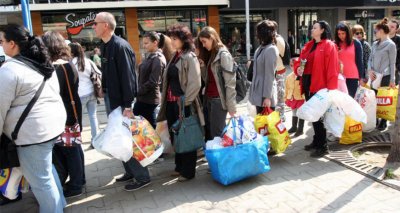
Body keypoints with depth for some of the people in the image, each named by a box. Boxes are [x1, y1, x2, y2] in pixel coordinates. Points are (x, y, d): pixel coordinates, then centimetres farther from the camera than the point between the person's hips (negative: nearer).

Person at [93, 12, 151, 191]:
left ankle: (142, 177, 10)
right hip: (110, 99, 9)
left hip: (121, 101, -9)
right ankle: (130, 172, 30)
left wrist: (128, 105, -23)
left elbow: (127, 76, -21)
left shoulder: (120, 46, -17)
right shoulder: (105, 46, 11)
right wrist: (105, 93, 13)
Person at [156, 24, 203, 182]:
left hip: (183, 104, -8)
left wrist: (184, 102, -16)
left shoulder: (190, 57, -11)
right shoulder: (175, 57, 13)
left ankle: (188, 171, 17)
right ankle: (180, 166, 33)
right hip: (171, 103, 8)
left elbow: (195, 83, -18)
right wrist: (166, 99, 11)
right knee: (175, 136, 16)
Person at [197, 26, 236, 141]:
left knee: (216, 133, -3)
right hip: (208, 99, 8)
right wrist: (202, 67, -1)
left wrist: (231, 106, -16)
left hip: (219, 99, -8)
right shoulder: (209, 55, 15)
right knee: (208, 131, 11)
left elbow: (230, 82, -14)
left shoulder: (224, 55, -10)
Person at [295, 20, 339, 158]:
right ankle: (316, 141, 28)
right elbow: (301, 60, 19)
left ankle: (322, 146, 8)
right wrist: (298, 68, -5)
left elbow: (332, 69, -15)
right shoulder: (309, 45, 15)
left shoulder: (329, 46, -8)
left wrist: (330, 88, -21)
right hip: (307, 84, 8)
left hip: (320, 86, -8)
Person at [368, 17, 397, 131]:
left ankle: (383, 122, 16)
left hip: (385, 77, -5)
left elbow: (392, 63, -7)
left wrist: (392, 80, -9)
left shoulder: (391, 44, -6)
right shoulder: (375, 44, 10)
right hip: (374, 76, 5)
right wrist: (370, 70, -6)